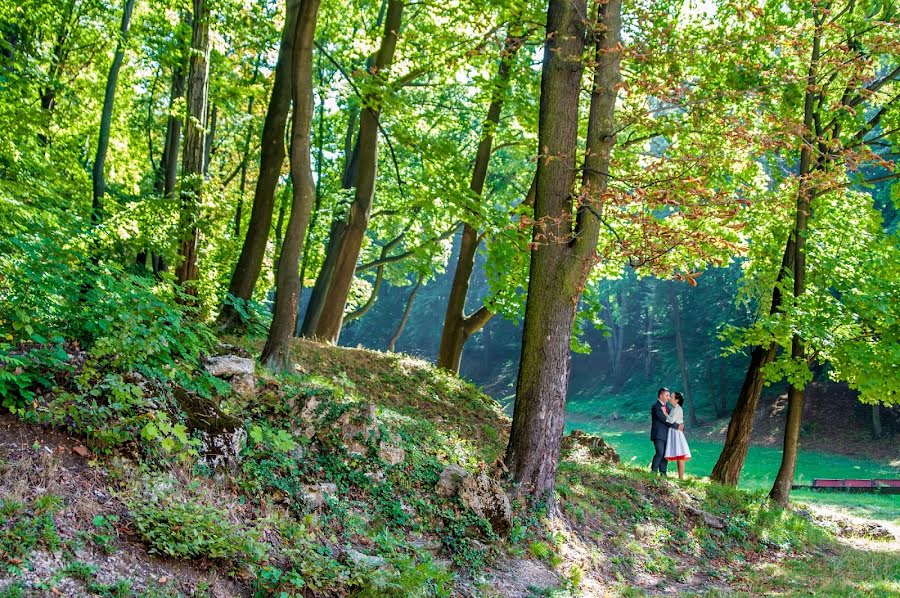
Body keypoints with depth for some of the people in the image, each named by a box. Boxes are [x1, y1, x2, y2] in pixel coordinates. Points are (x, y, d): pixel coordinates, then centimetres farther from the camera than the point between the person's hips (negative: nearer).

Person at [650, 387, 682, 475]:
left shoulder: (665, 406, 19)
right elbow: (663, 419, -17)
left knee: (665, 455, 5)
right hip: (658, 435, -8)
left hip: (665, 435, 8)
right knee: (660, 453, -15)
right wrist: (676, 426, -16)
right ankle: (653, 472, -8)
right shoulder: (656, 406, -10)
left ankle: (663, 473, 9)